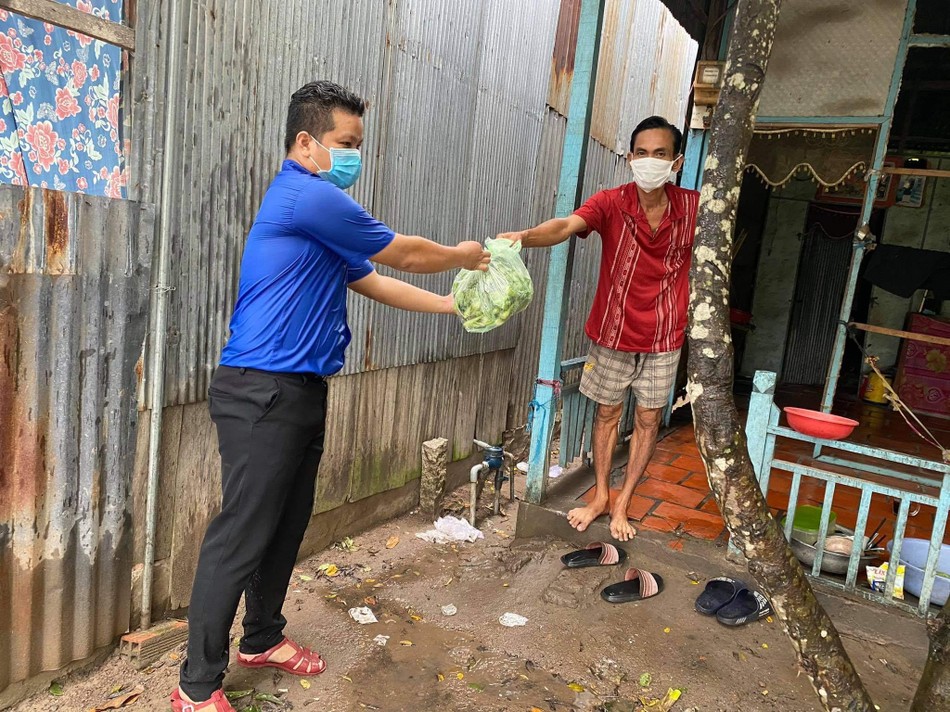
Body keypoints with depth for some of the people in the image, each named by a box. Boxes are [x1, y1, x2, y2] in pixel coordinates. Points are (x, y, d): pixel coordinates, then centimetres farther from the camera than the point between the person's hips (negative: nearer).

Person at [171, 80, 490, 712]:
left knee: (287, 525, 17)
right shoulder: (308, 196, -13)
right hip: (264, 394, -10)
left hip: (301, 393, 10)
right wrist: (462, 255, 11)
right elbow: (405, 254, -6)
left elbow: (374, 282, 20)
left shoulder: (323, 217, 18)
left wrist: (453, 305, 19)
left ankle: (262, 638, 35)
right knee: (242, 536, -2)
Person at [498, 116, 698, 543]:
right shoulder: (611, 203, -14)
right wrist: (524, 236, -54)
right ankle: (600, 497, 31)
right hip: (613, 332, -1)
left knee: (648, 420, 8)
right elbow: (566, 226, -33)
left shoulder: (692, 207, -8)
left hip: (664, 338, 1)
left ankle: (622, 504, 26)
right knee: (607, 413, 13)